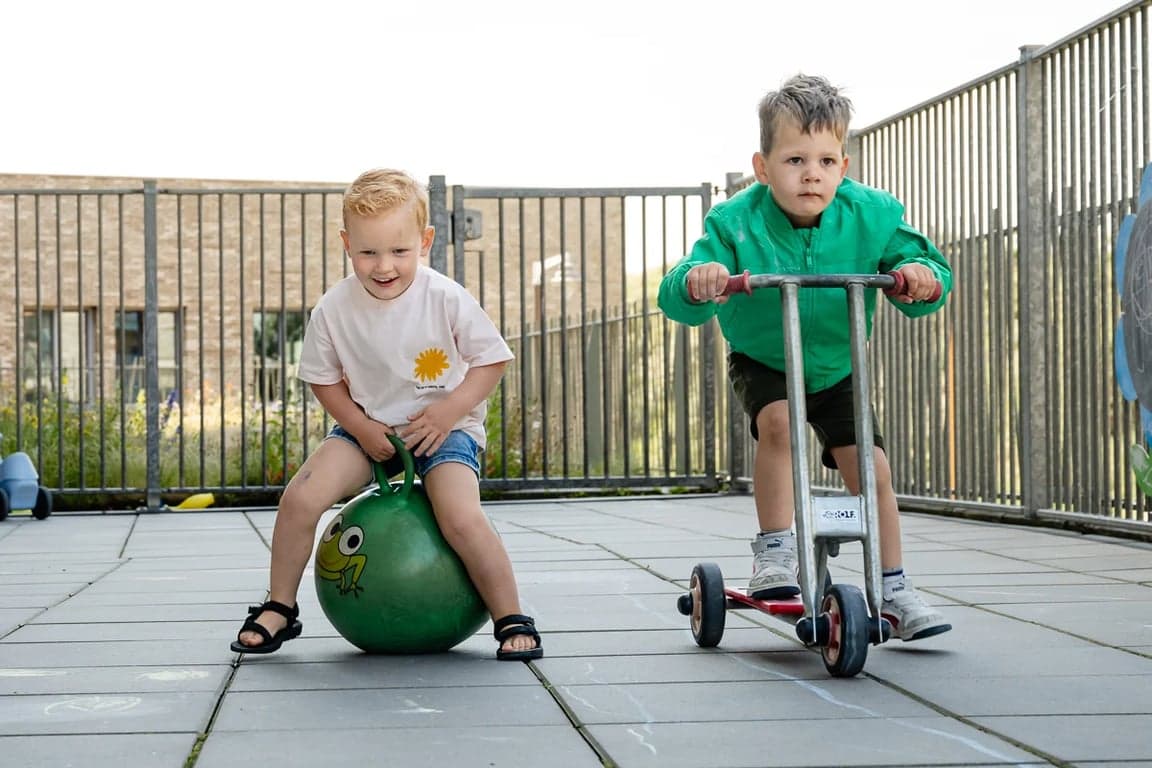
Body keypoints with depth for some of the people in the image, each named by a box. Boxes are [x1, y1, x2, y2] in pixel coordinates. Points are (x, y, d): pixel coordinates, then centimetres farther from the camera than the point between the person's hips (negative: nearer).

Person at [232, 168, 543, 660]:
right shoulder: (334, 309, -11)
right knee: (299, 498, -16)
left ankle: (512, 620, -9)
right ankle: (279, 609, 4)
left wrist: (449, 409, -20)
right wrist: (361, 426, -12)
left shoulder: (446, 299, -17)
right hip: (367, 427, 3)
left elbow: (491, 360, -7)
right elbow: (324, 378, 3)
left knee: (462, 517, -27)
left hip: (443, 428, -3)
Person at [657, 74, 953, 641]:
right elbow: (676, 299, -29)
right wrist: (695, 283, -54)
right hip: (761, 362, -2)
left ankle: (893, 591, 4)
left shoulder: (870, 215, -17)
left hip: (836, 367, 2)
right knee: (776, 420, -31)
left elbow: (927, 271, -14)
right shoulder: (735, 223, -23)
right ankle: (774, 556, -19)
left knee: (869, 465, -9)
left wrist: (921, 275, -39)